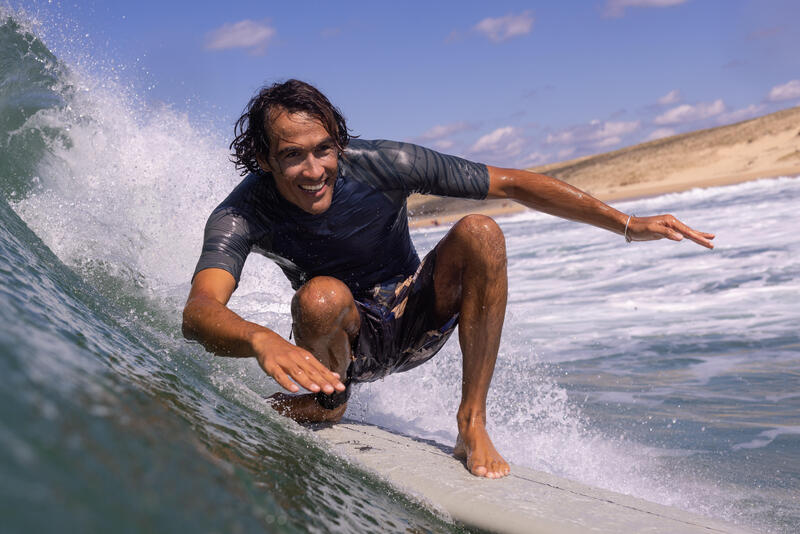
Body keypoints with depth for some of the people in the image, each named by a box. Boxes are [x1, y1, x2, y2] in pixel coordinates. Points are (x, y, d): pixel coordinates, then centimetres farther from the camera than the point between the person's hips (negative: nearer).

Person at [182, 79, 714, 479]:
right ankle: (328, 403, -3)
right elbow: (199, 314, -44)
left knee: (479, 233, -28)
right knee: (321, 297, -37)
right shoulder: (241, 217, -25)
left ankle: (472, 422, -20)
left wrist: (627, 224, -21)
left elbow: (512, 183, -18)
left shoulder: (381, 165, -25)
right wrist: (262, 340, -68)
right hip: (350, 341, -1)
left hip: (419, 322, 1)